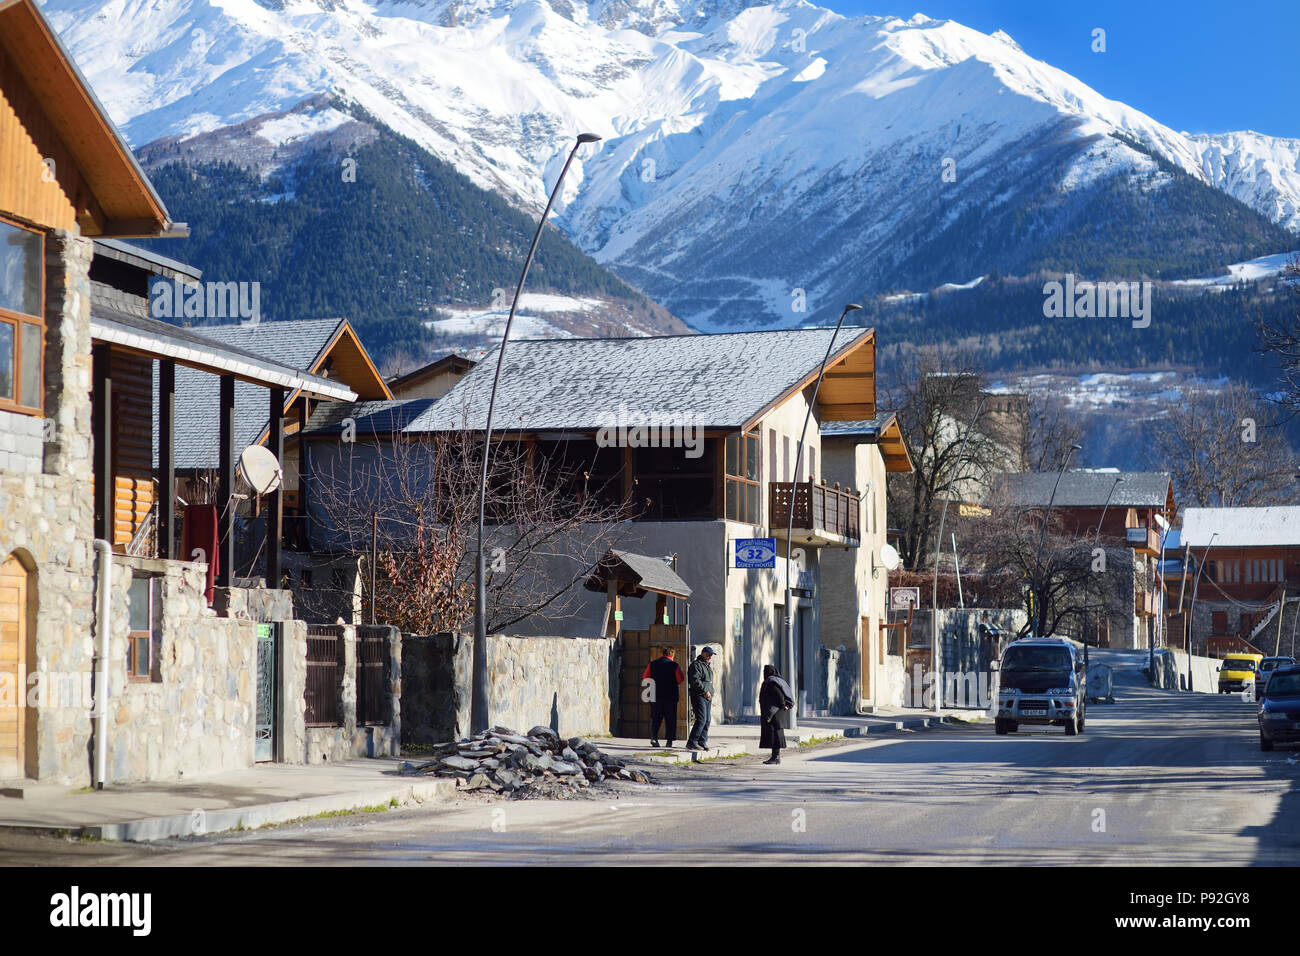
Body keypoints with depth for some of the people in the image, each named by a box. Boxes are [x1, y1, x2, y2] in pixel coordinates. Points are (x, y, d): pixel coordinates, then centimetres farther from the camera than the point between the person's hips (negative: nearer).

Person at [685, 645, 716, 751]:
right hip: (699, 696, -9)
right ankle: (691, 742, -15)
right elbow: (695, 681, -18)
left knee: (707, 720, 5)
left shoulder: (708, 666, 23)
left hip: (708, 696, 9)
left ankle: (702, 742, 10)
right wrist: (705, 691, -21)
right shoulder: (696, 665, -7)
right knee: (701, 719, -16)